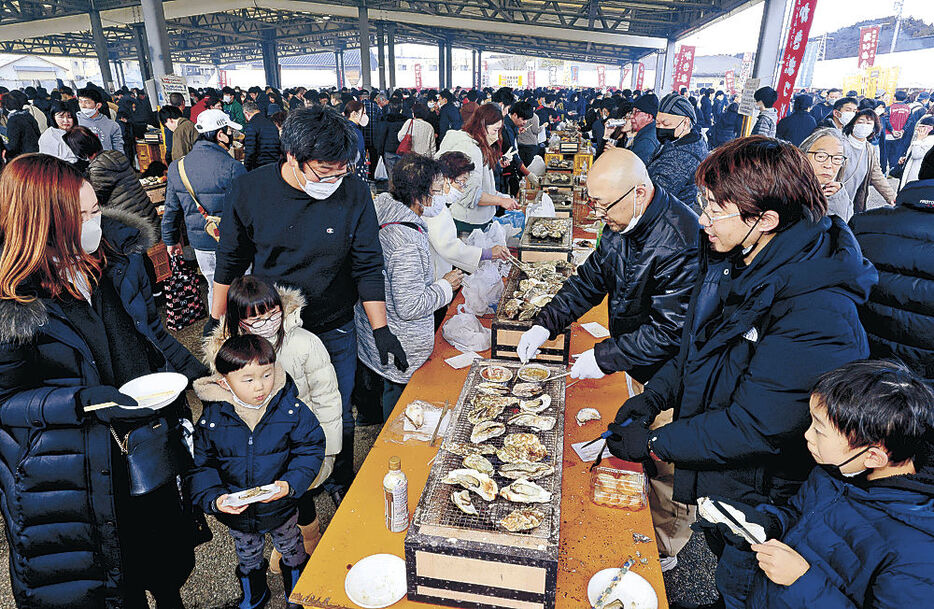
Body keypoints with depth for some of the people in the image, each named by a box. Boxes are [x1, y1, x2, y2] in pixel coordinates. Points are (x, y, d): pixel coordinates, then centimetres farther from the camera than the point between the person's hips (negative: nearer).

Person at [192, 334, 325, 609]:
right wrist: (214, 498, -22)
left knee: (291, 550, 26)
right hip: (236, 512, 1)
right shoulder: (211, 419, -18)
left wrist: (290, 484, -27)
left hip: (281, 506, -1)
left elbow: (311, 449, -15)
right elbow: (202, 465, -7)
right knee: (247, 556, 29)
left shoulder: (291, 409, -22)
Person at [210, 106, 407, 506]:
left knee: (337, 418, 15)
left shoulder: (355, 194, -14)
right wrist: (217, 320, 8)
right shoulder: (248, 191, -12)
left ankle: (340, 483, 43)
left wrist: (381, 329, -12)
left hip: (335, 333, 0)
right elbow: (231, 261, 2)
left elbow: (368, 267, -7)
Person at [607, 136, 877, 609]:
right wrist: (654, 396, -6)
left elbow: (756, 426, -31)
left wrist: (655, 443, -23)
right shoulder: (732, 257, -8)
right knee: (721, 552, 30)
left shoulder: (819, 312, -34)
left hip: (761, 493, -7)